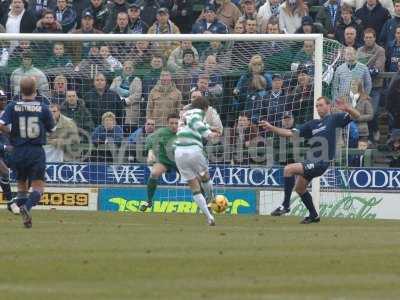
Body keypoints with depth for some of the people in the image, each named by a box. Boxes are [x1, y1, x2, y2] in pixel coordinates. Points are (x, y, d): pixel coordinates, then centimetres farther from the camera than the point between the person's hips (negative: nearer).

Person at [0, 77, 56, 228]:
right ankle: (27, 207, -29)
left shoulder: (12, 107, -4)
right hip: (37, 153, -2)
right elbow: (52, 129, 5)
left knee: (21, 185, 18)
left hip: (19, 152, 2)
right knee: (38, 187, -1)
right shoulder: (43, 108, -5)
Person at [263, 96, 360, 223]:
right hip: (312, 161, 9)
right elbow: (290, 133, 12)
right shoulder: (313, 124, 15)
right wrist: (272, 128, 0)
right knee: (299, 188, 22)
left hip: (321, 163, -9)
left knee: (289, 169, -21)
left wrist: (347, 108, -32)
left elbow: (356, 115, -12)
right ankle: (313, 215, 36)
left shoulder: (334, 118, -3)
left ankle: (286, 205, -14)